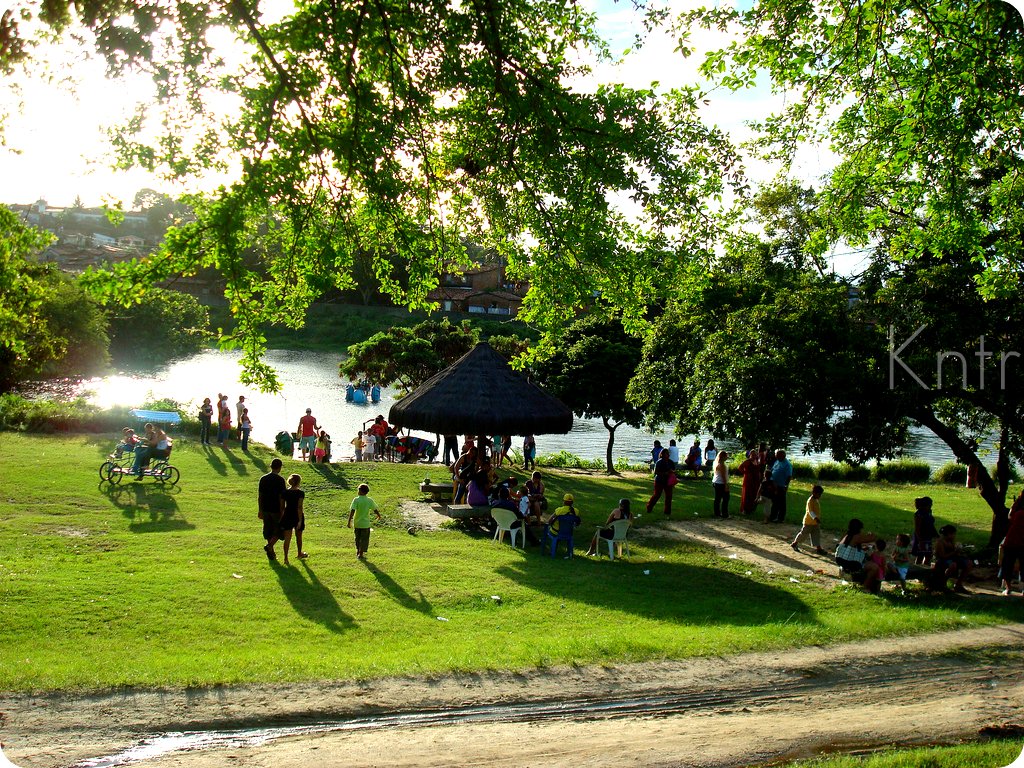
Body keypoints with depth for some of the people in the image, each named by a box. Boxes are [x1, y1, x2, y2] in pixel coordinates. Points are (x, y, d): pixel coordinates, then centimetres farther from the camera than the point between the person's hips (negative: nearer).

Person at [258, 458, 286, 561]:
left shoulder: (263, 479, 3)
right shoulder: (280, 480, -12)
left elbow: (260, 495, 6)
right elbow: (281, 497, -13)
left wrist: (260, 510, 13)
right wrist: (282, 511, -9)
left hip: (266, 510, 5)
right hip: (276, 510, -5)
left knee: (268, 531, 13)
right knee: (278, 530, 9)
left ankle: (271, 554, 17)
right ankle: (269, 546, -12)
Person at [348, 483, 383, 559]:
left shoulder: (356, 500, -13)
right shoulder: (369, 500, -7)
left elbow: (352, 511, -19)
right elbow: (375, 510, 2)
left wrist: (349, 522, -15)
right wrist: (379, 517, 21)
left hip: (357, 523, 0)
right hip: (365, 523, 0)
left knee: (357, 538, 20)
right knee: (364, 539, 10)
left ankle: (358, 551, 33)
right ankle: (361, 554, 10)